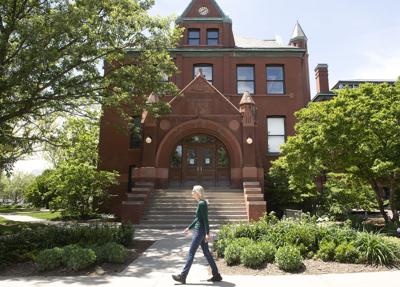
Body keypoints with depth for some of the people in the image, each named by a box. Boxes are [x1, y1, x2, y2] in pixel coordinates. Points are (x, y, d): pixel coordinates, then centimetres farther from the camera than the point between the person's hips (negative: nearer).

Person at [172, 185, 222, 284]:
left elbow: (206, 219, -20)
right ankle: (216, 275, 17)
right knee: (206, 252, 12)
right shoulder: (201, 203, 13)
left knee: (191, 253, -3)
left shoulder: (202, 203, -16)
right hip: (200, 230, 10)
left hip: (200, 231, -10)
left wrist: (207, 233, -21)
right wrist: (189, 228, 22)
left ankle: (183, 276, 5)